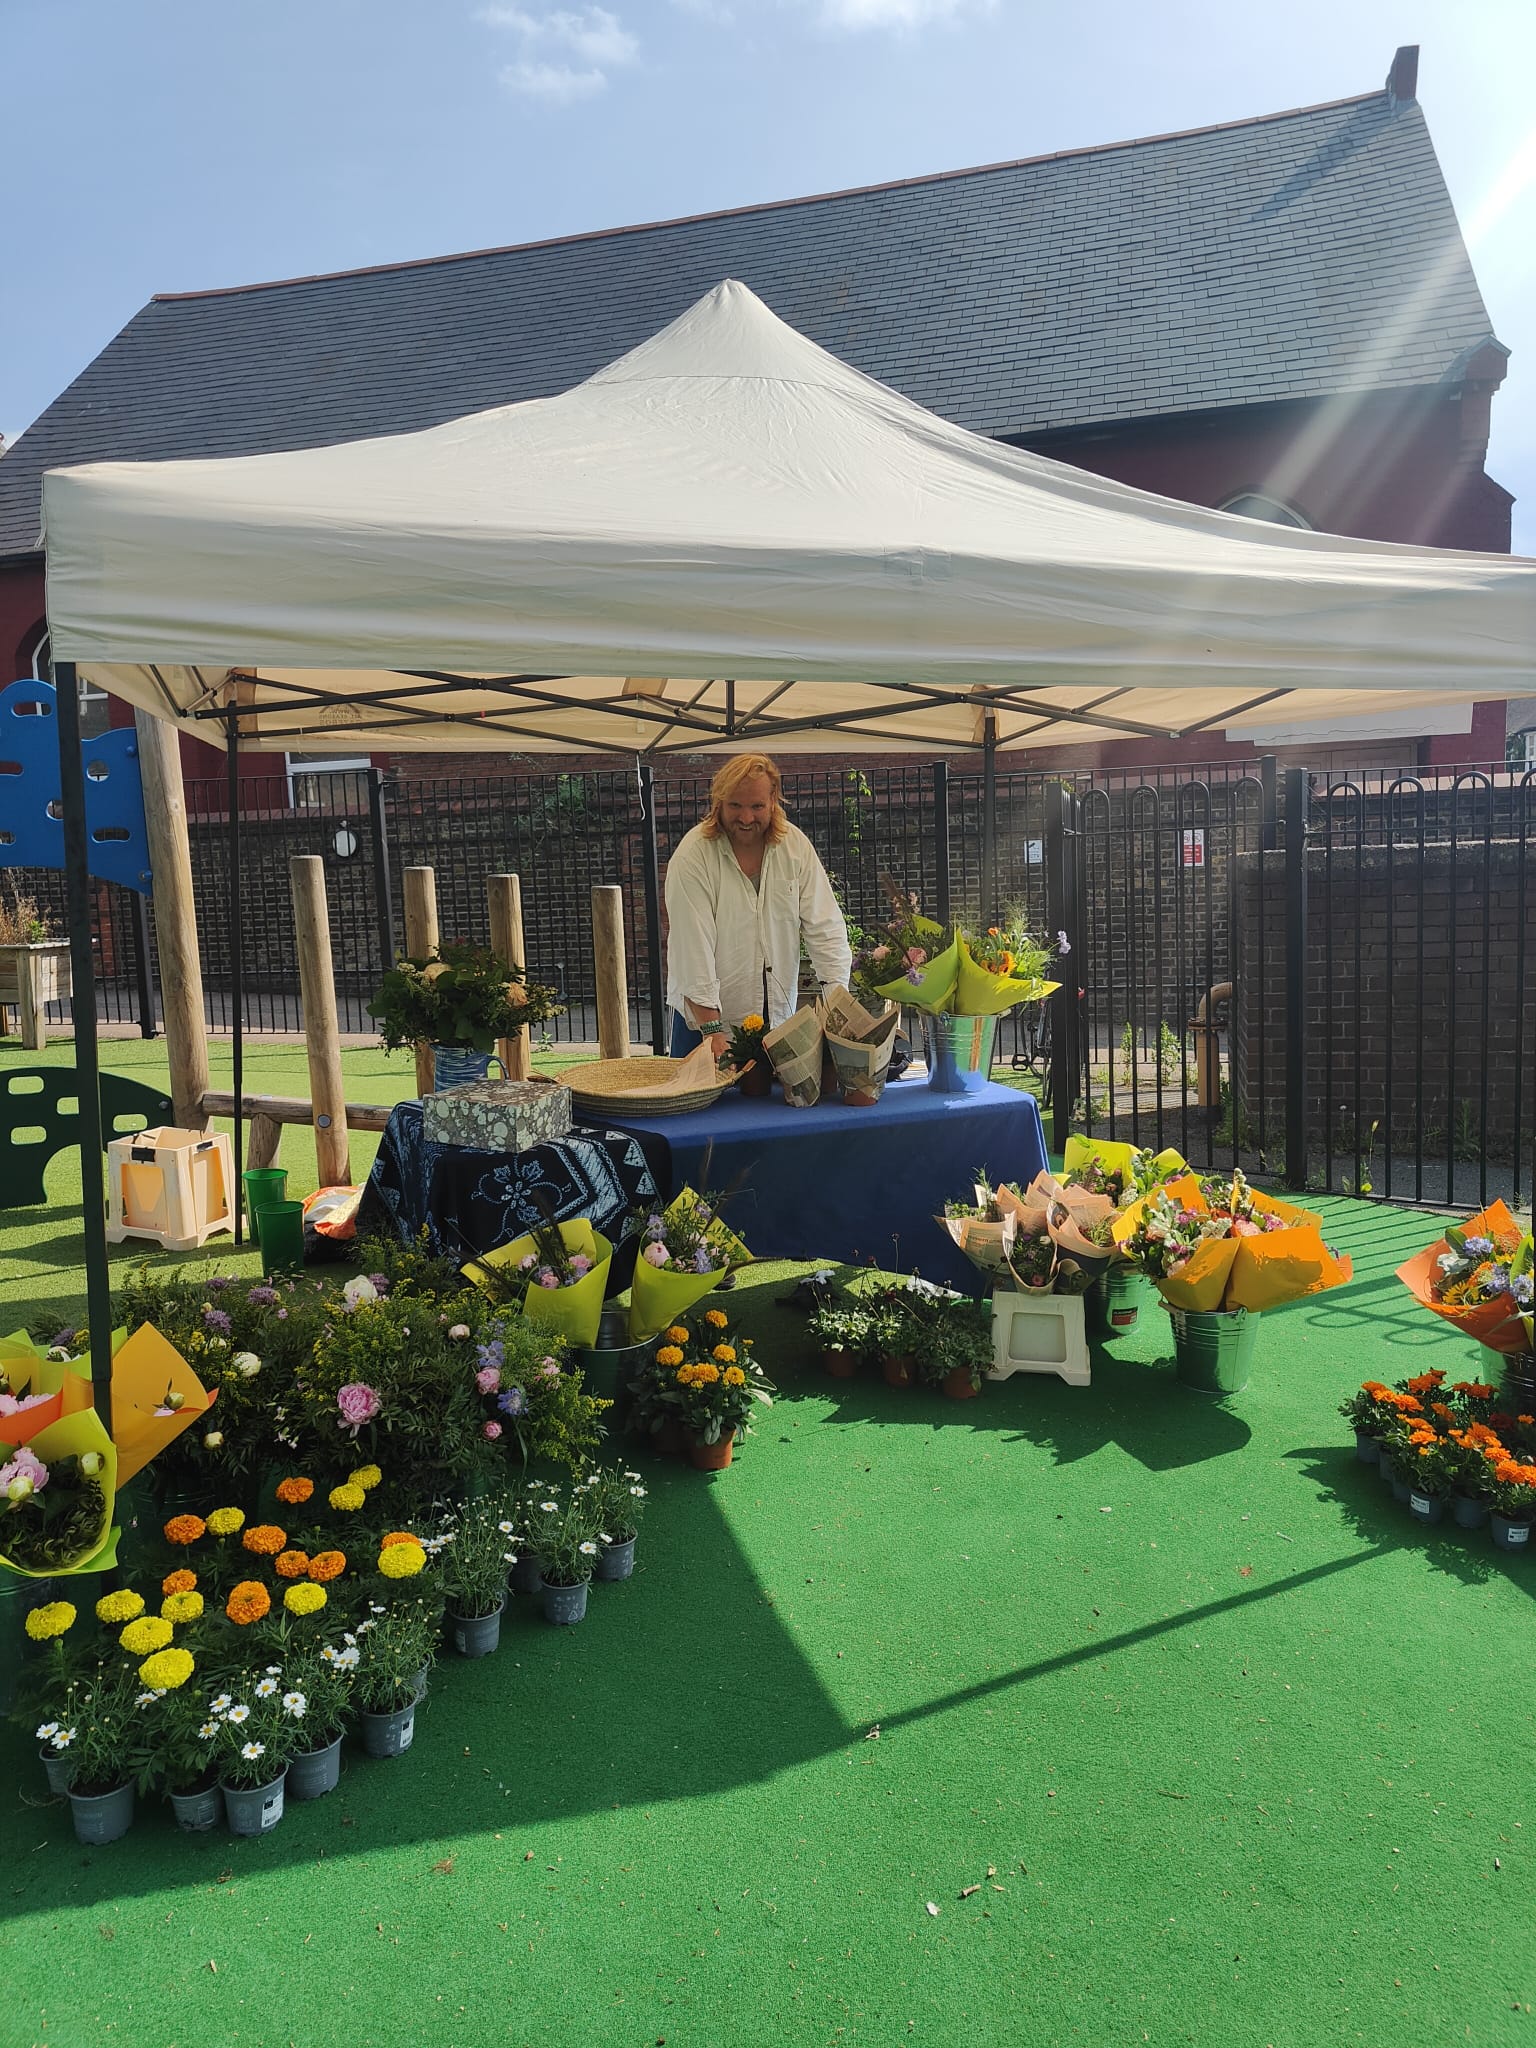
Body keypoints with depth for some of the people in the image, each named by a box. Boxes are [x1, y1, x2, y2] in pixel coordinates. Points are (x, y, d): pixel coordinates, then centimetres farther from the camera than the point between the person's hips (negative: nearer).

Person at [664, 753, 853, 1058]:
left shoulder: (795, 845, -2)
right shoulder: (692, 857, -14)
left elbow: (825, 927, -3)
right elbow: (694, 948, -19)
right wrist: (713, 1030, -25)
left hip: (779, 1015, 3)